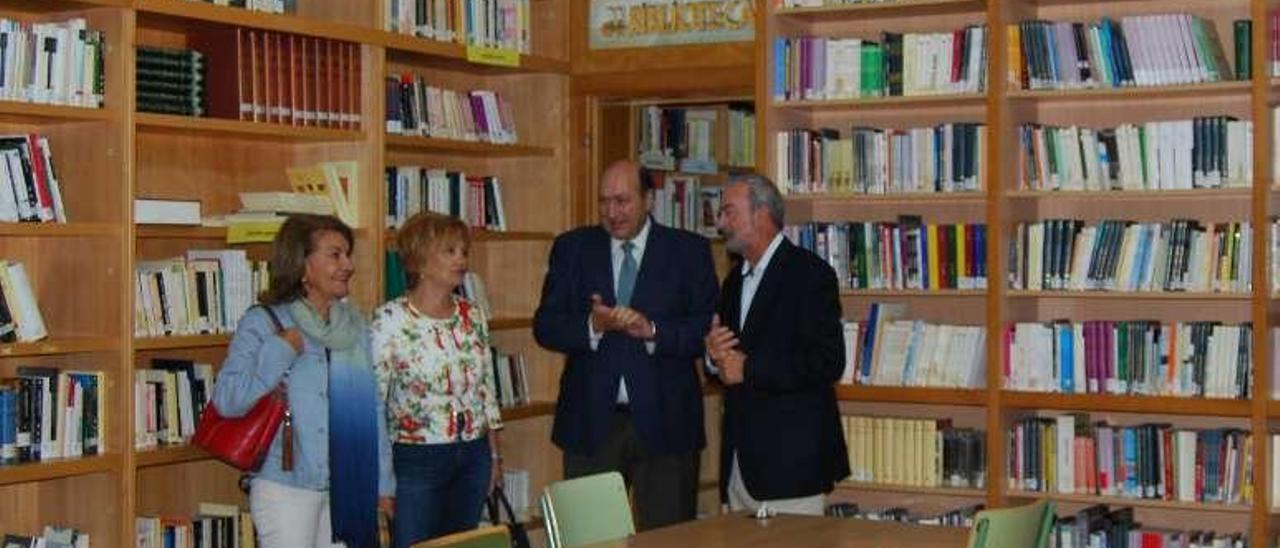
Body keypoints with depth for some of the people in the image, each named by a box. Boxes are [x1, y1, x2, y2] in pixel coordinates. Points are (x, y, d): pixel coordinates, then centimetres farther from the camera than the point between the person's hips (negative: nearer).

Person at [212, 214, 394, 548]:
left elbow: (374, 408, 12)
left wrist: (382, 482, 11)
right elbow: (227, 401, -17)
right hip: (286, 486, -5)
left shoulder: (356, 326, 9)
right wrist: (279, 352, -19)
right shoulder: (263, 323, -7)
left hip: (347, 486, 5)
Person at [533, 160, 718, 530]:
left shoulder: (689, 251, 3)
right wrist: (592, 325, -17)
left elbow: (707, 329, -4)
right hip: (591, 420, 1)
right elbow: (544, 326, 1)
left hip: (665, 420, -1)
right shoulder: (572, 249, 8)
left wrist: (652, 330, -20)